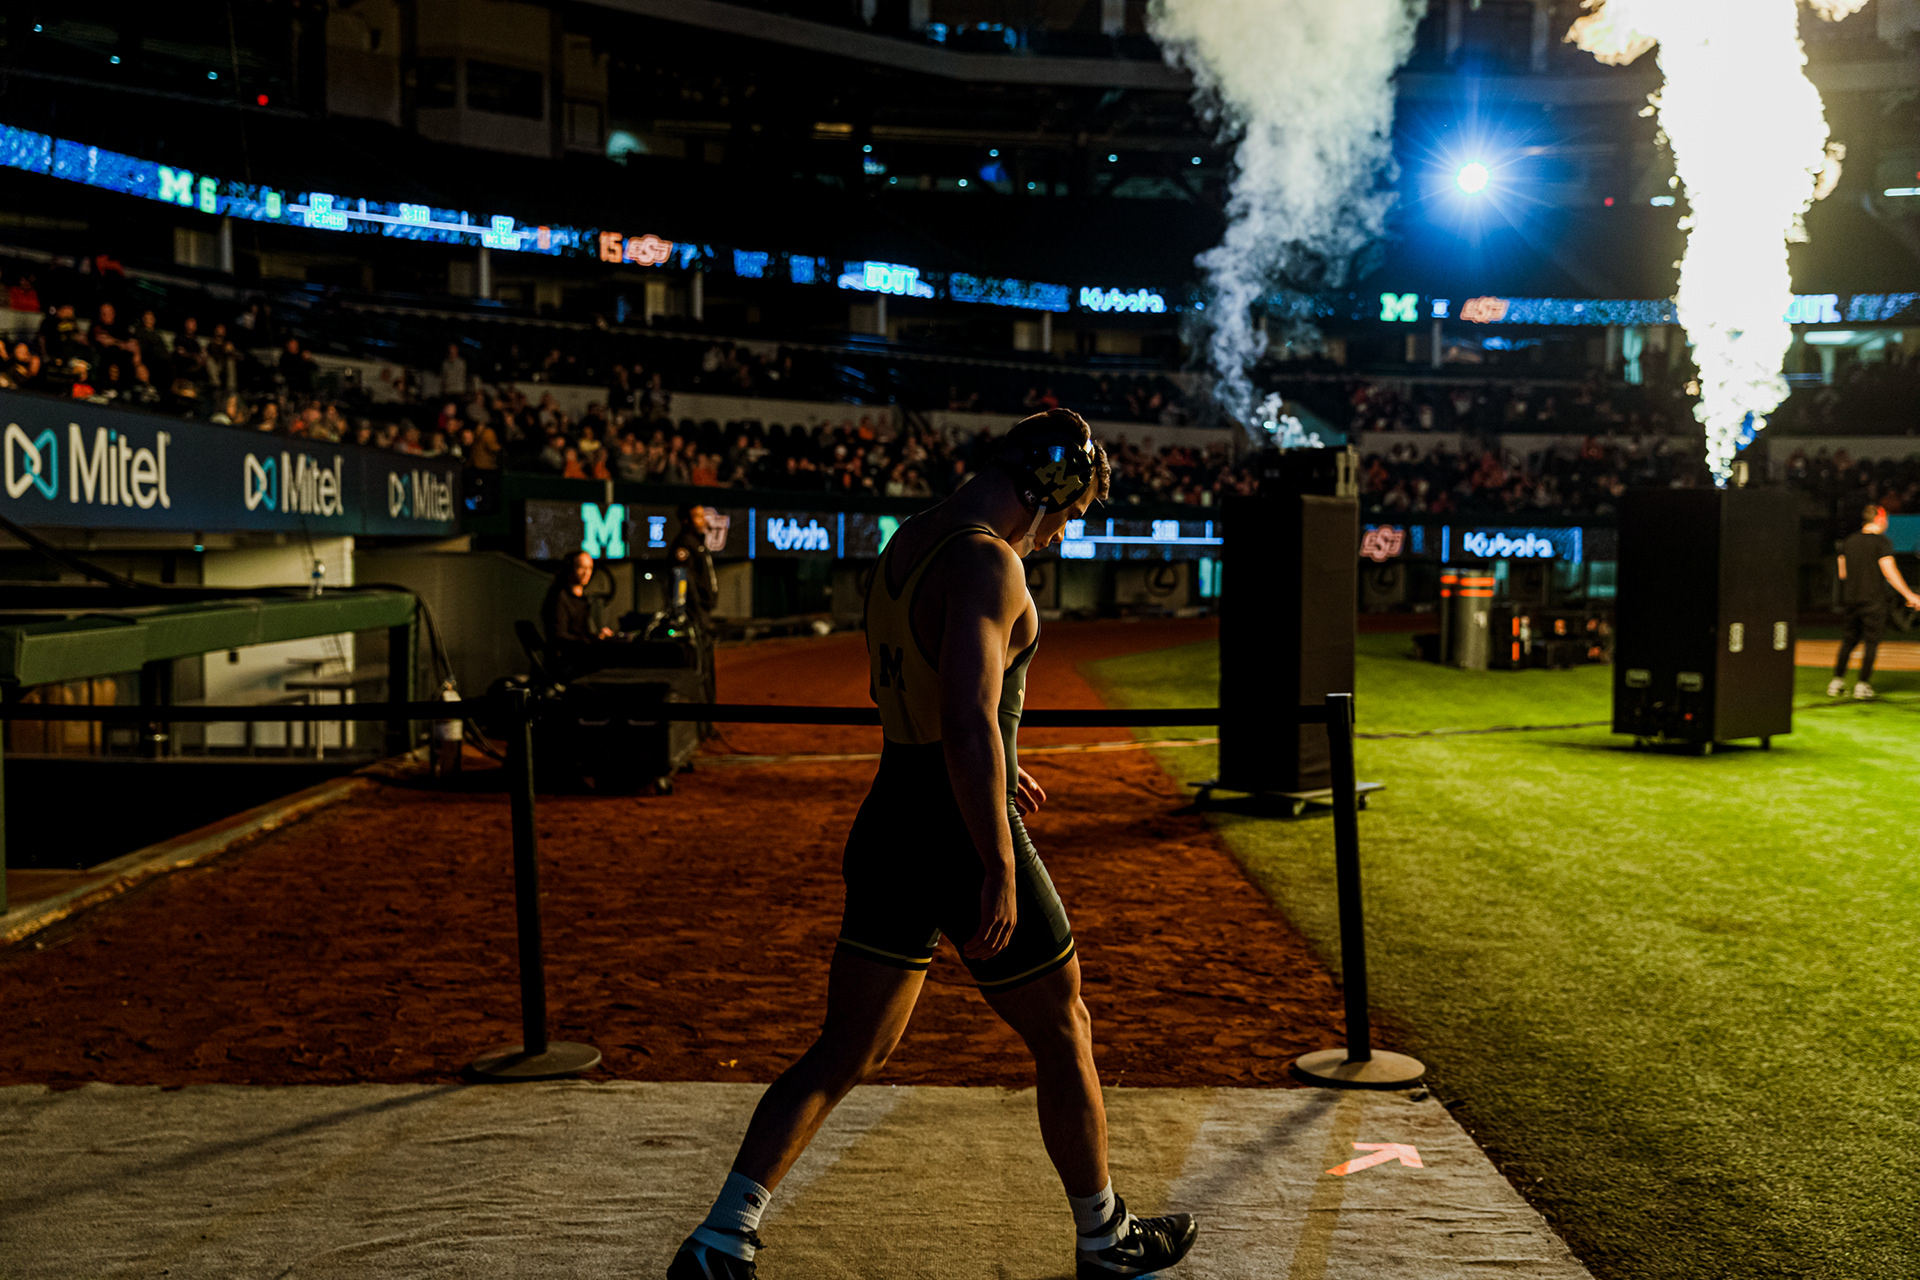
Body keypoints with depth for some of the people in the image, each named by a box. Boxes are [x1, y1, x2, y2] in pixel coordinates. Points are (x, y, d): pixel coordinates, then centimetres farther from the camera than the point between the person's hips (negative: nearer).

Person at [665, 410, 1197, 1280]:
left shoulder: (910, 542, 11)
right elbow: (969, 722, -30)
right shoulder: (988, 564, -19)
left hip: (890, 820, 8)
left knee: (845, 1053, 14)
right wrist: (1001, 869, -26)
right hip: (963, 836, -8)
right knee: (1063, 1037, 13)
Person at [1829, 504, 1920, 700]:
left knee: (1848, 640, 12)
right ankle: (1862, 684, -1)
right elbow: (1889, 572, -14)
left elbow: (1842, 573, 13)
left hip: (1850, 598, 5)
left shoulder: (1848, 541, 9)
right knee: (1871, 641, 2)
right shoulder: (1881, 542, -8)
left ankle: (1837, 681, 8)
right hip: (1873, 601, -5)